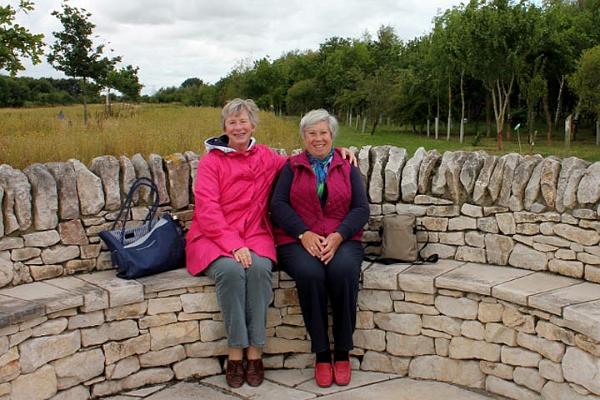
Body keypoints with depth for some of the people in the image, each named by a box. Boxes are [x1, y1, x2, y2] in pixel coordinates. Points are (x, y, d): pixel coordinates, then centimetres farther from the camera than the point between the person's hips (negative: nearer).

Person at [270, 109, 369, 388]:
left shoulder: (348, 168, 15)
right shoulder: (292, 167, 14)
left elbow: (361, 208, 5)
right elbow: (278, 204, 1)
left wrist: (338, 236, -13)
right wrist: (304, 234, -14)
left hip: (341, 240, 1)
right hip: (298, 240, 0)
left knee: (343, 271, -32)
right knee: (309, 273, -33)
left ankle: (343, 352, -16)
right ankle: (321, 353, -18)